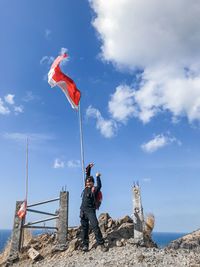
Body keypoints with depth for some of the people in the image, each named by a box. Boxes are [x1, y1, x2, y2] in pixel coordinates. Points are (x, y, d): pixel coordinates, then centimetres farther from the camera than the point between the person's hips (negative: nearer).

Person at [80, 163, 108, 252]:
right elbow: (87, 175, 16)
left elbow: (99, 186, -27)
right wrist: (89, 167, 9)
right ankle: (85, 245, 15)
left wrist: (98, 177, -21)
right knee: (84, 228, 8)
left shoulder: (94, 189, -3)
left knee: (95, 227, -12)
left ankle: (101, 244, -7)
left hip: (91, 210, -6)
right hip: (83, 210, 6)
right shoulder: (86, 188, 11)